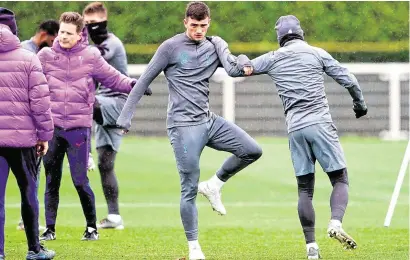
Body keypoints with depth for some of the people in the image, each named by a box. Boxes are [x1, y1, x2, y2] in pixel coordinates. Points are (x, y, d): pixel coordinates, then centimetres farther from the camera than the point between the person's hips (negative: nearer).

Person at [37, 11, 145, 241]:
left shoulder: (91, 57, -1)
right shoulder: (46, 56, 2)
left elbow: (113, 78, 3)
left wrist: (132, 85, -12)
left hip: (79, 127, -2)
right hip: (52, 127, 2)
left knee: (81, 181, -3)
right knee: (52, 180, 8)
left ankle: (92, 227, 11)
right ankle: (50, 228, 15)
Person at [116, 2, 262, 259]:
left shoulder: (213, 47, 10)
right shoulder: (171, 47, -4)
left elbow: (233, 69, -2)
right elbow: (145, 80, -2)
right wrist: (126, 116, -5)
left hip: (209, 121, 5)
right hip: (183, 126, -5)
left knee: (253, 151, -6)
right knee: (189, 189, -5)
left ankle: (214, 185, 13)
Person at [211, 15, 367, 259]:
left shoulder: (273, 59, 10)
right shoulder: (316, 53, 5)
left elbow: (237, 68, 15)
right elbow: (347, 79, 6)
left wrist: (220, 44, 30)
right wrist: (360, 102, 24)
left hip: (295, 129, 3)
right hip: (320, 124, -2)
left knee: (305, 189, 9)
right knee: (340, 180, 3)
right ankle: (336, 223, -25)